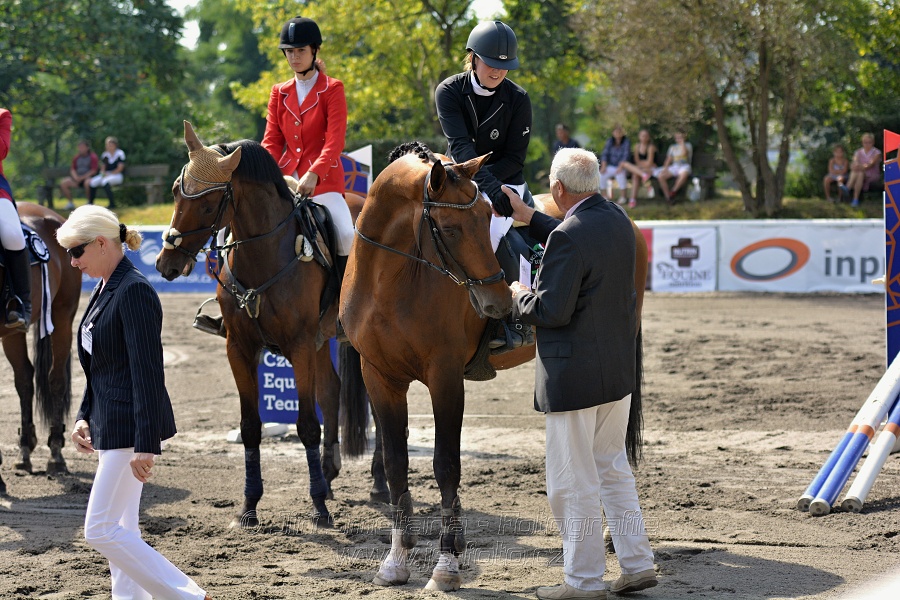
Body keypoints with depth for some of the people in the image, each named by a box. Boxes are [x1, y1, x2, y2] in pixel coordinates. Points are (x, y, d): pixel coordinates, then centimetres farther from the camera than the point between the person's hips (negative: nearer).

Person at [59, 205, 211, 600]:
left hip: (132, 428, -10)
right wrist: (84, 417, 12)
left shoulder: (134, 292, -18)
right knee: (120, 529, 12)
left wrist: (146, 445, -23)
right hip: (111, 425, 10)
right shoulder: (105, 289, 12)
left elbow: (148, 372, -21)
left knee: (100, 530, -9)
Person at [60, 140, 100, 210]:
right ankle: (70, 202, -6)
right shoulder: (76, 157, 13)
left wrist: (82, 177, -16)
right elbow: (73, 169, 14)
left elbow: (94, 170, -10)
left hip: (89, 177, -5)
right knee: (63, 183, -17)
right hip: (78, 177, 5)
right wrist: (75, 177, -8)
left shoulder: (93, 157, -3)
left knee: (87, 183, -42)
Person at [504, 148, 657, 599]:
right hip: (619, 370, 9)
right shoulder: (618, 220, 4)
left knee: (573, 482, 3)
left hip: (574, 376, -9)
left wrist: (519, 296, -3)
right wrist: (529, 218, 27)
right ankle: (637, 564, 23)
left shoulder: (568, 237, -23)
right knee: (613, 468, 21)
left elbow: (551, 311, -23)